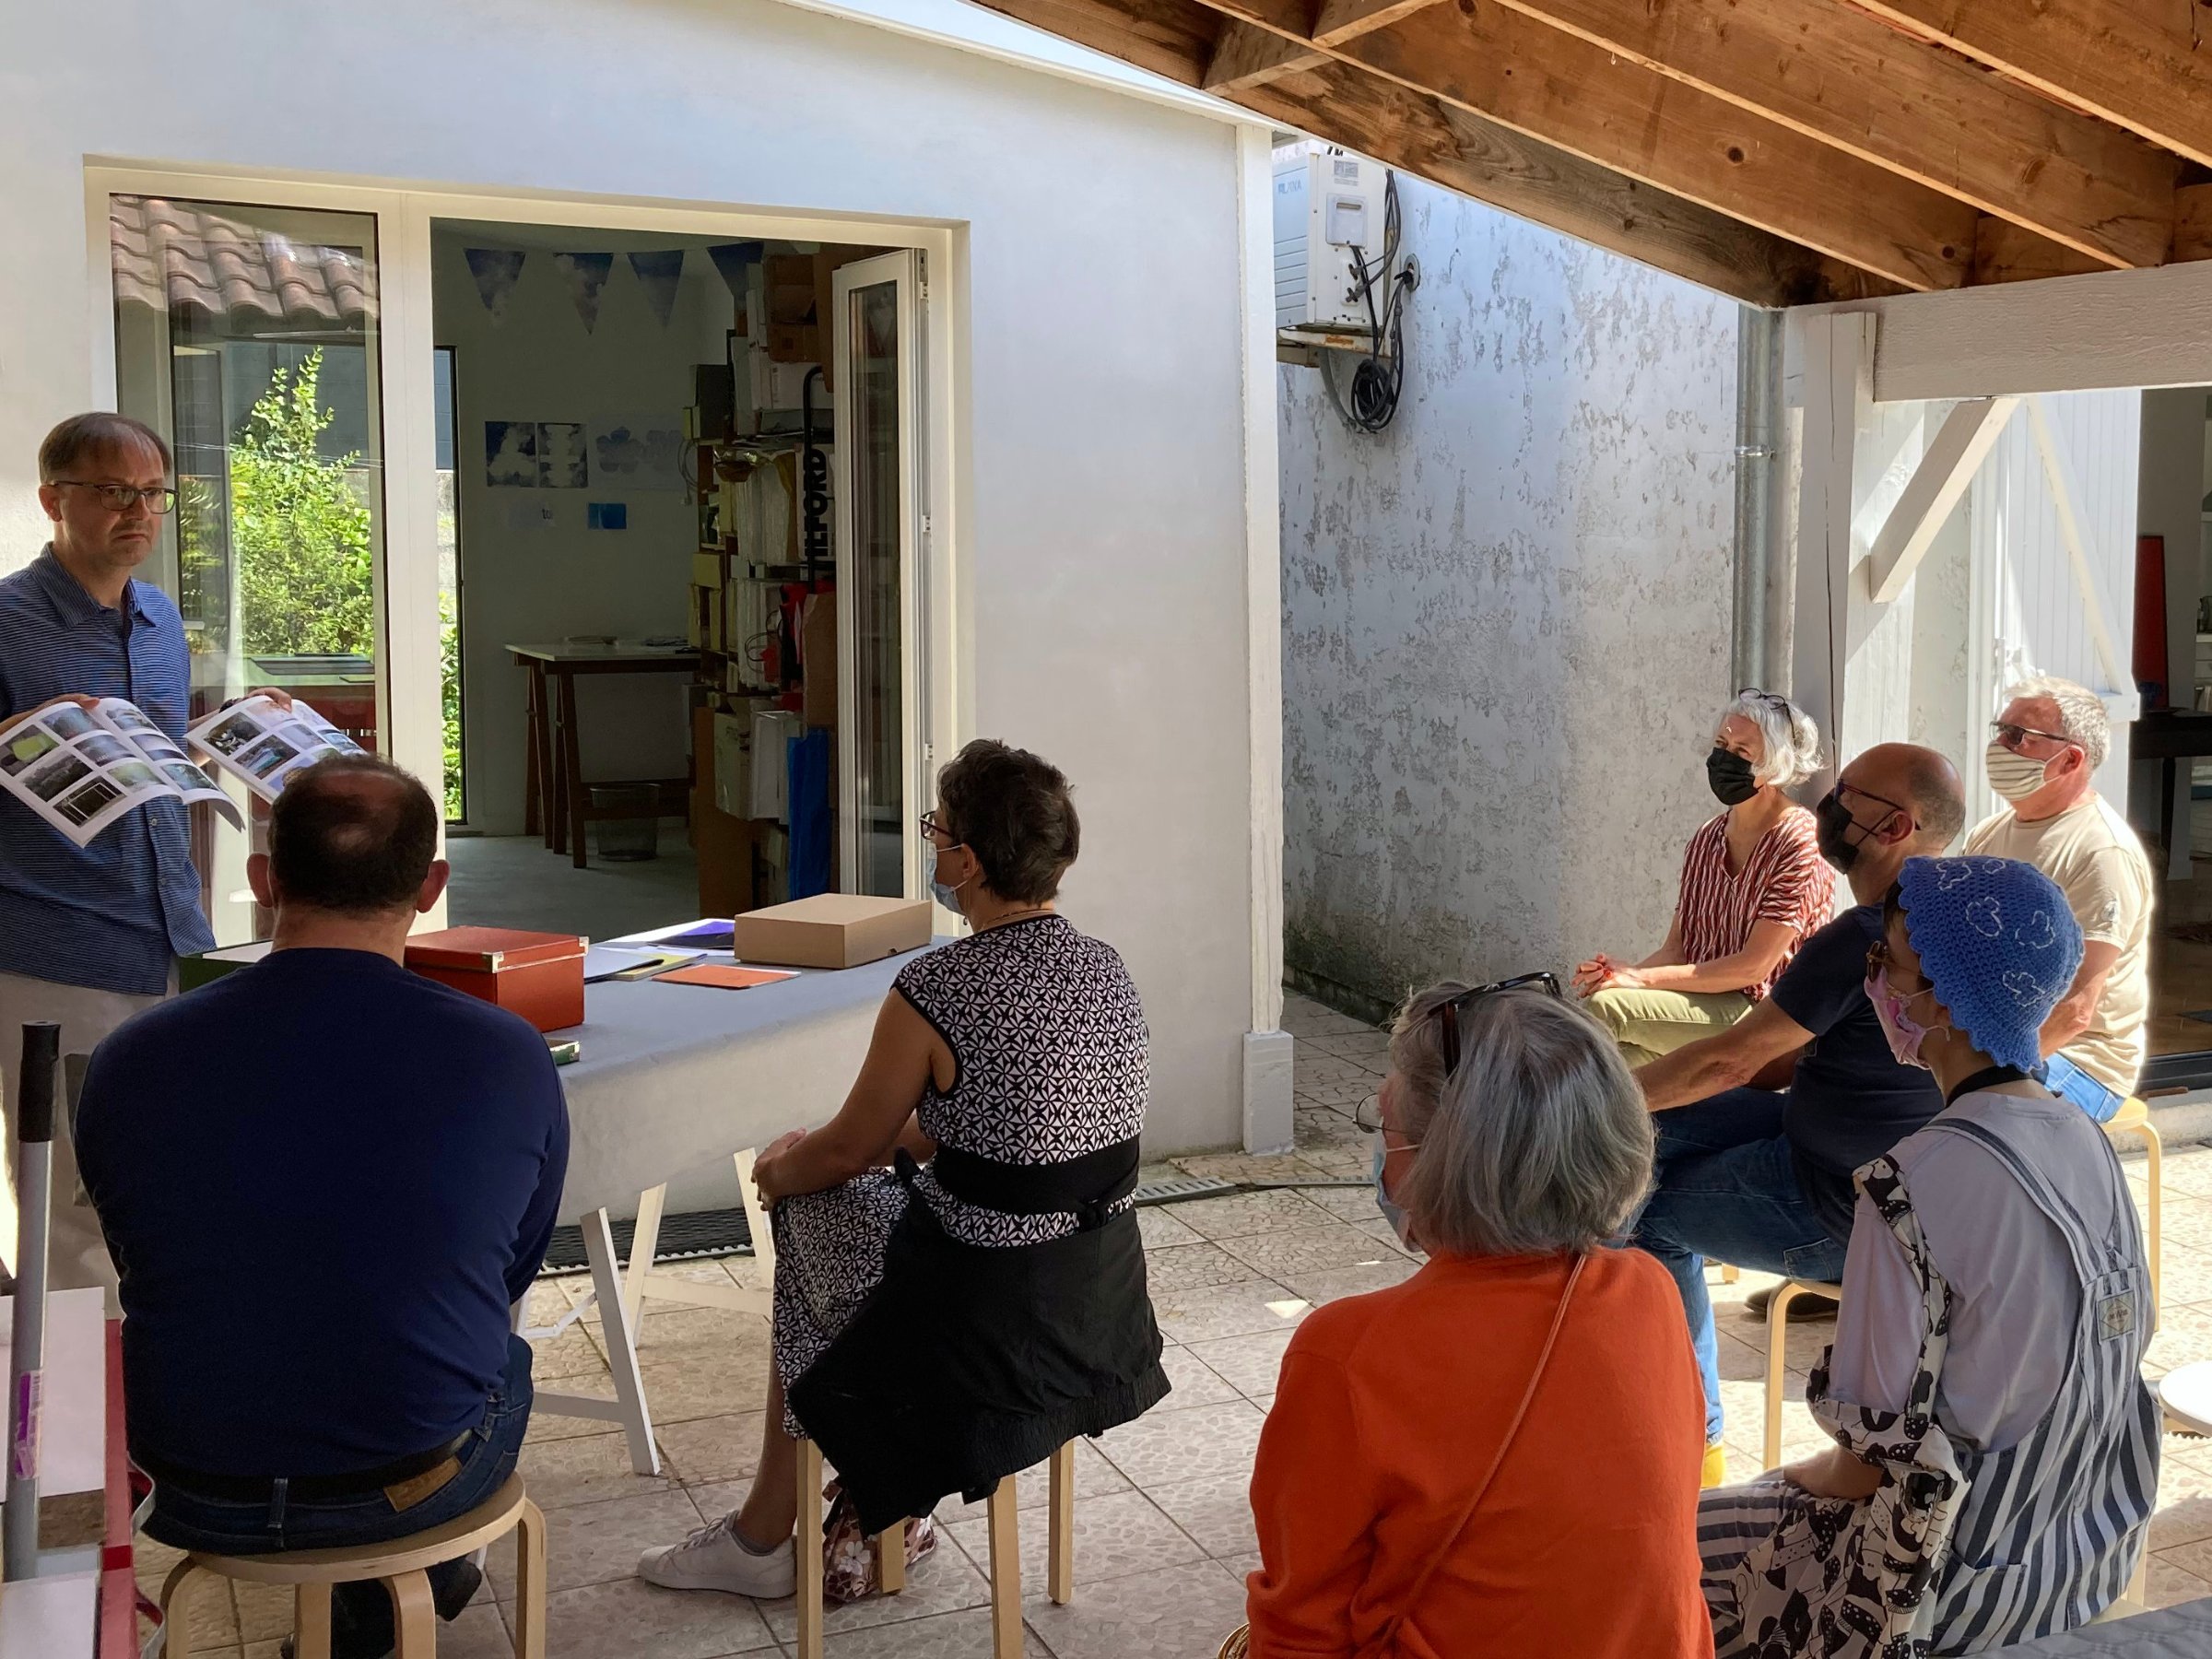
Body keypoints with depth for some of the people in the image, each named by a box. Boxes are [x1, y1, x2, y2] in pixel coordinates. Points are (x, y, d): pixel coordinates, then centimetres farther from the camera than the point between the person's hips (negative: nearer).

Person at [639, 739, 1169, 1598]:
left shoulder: (934, 991, -21)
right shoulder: (1107, 969, 1)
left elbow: (847, 1150, -7)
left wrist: (777, 1165, 15)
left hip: (993, 1326, -6)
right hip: (1106, 1308, 7)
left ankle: (762, 1537, 34)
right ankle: (888, 1507, 31)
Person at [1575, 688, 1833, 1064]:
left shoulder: (1800, 842, -10)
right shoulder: (1707, 840, 13)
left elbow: (1754, 966, -15)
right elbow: (1677, 948, 12)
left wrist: (1642, 978, -17)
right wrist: (1624, 973, -12)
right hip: (1699, 1004, 6)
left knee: (1606, 1006, -24)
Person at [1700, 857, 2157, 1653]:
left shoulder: (1917, 1177, -27)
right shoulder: (2085, 1141, -3)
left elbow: (1883, 1450, -24)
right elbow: (2129, 1335, 8)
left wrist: (1821, 1473, 0)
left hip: (1970, 1586, -7)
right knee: (1781, 1496, 28)